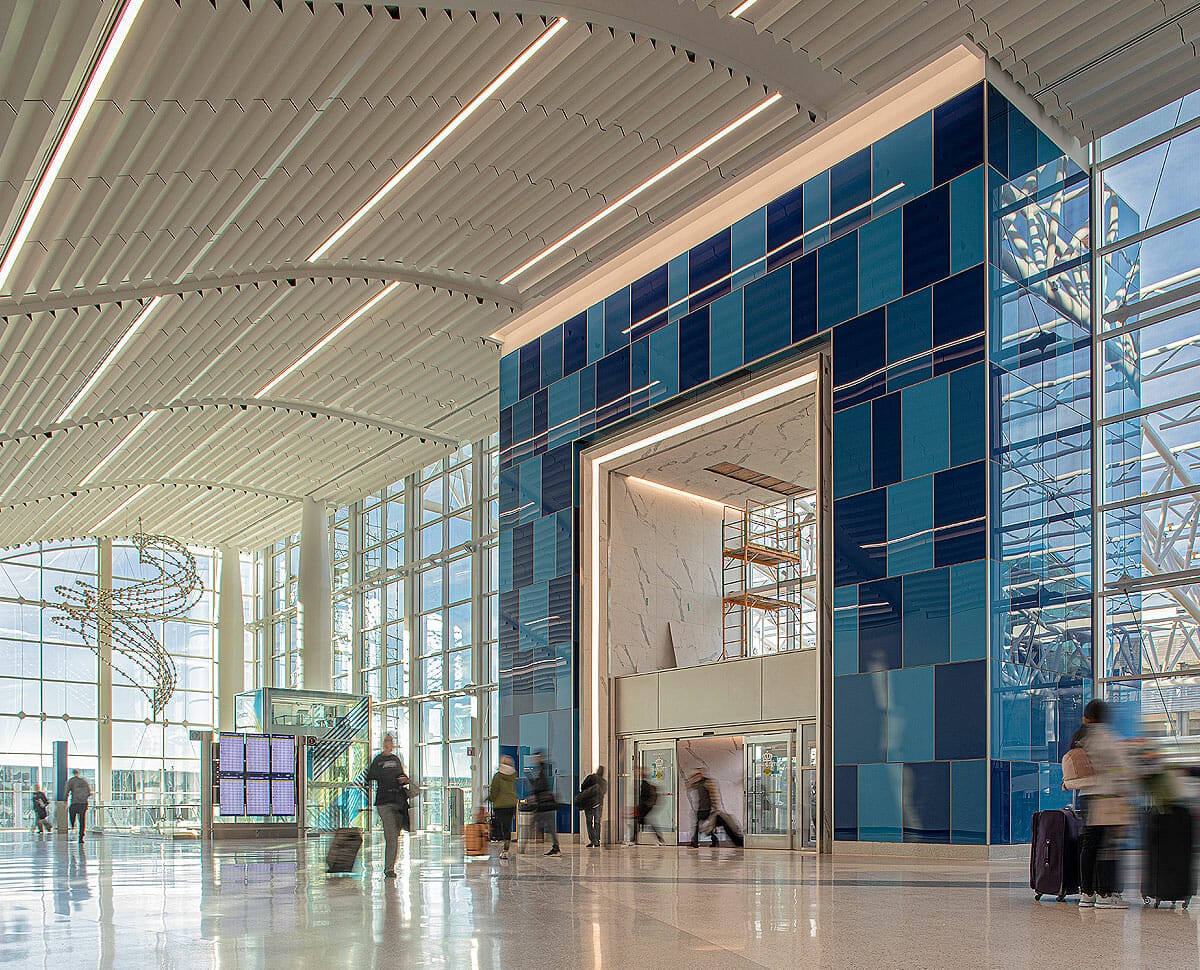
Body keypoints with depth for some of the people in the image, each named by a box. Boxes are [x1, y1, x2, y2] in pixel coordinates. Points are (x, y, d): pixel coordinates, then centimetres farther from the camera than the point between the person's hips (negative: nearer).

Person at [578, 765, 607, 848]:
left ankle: (592, 840, -8)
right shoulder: (605, 782, 3)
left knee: (589, 822, 2)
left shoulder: (591, 777, -8)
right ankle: (597, 841, 8)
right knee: (597, 822, 11)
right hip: (599, 804, 3)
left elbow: (582, 787, -6)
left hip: (589, 802, -3)